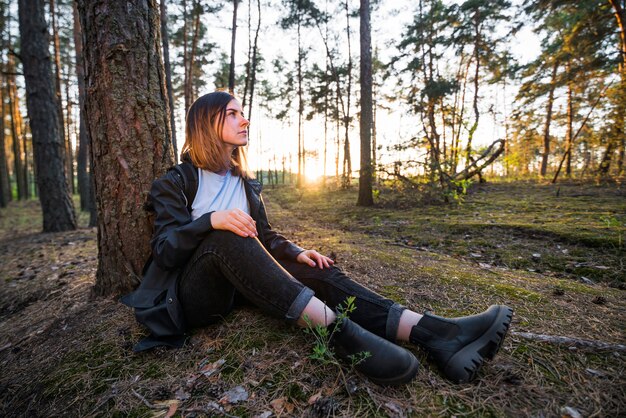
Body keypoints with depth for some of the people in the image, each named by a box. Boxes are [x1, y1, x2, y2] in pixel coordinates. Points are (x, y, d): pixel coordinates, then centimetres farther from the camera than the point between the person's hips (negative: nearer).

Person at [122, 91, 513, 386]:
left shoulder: (246, 182, 12)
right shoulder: (176, 182, -2)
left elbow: (266, 238, 11)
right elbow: (165, 249, -12)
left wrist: (296, 253, -10)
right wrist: (211, 221, -32)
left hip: (237, 285, 4)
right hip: (193, 294, -3)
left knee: (315, 270, -22)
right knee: (229, 236, -36)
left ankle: (433, 333, -34)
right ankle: (340, 332, -44)